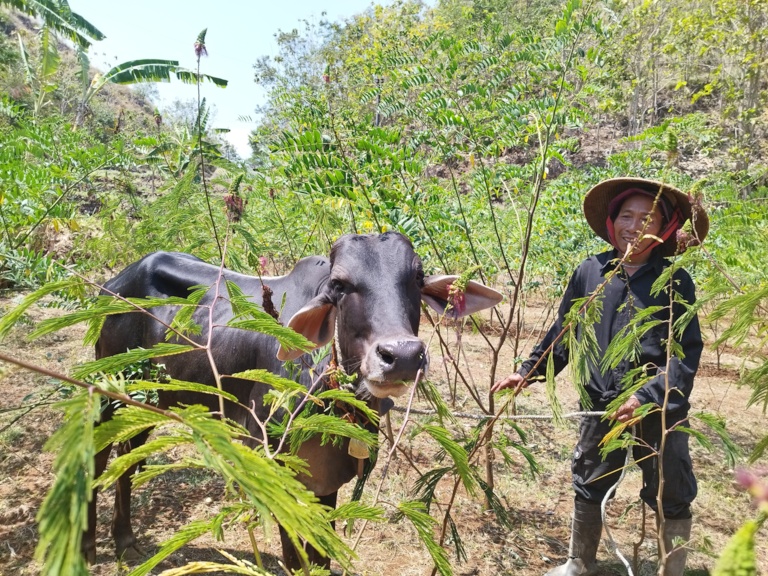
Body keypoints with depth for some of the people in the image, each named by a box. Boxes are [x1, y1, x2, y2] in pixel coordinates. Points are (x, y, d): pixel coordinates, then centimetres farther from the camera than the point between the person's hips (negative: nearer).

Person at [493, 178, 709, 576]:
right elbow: (563, 332, 8)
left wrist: (647, 397, -24)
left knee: (672, 498, 14)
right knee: (588, 488, 18)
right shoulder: (589, 273, -1)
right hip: (601, 407, 3)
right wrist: (528, 371, 5)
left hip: (660, 410, -2)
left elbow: (686, 353, -12)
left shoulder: (675, 281, -8)